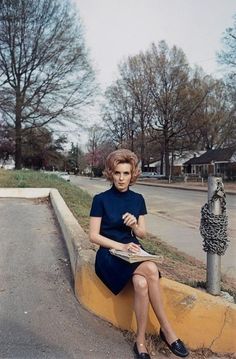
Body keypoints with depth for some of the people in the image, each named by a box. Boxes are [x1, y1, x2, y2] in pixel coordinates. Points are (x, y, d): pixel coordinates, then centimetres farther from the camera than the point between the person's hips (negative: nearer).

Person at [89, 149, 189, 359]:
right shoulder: (101, 199, -7)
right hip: (109, 254, -4)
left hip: (132, 251, 4)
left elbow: (142, 234, 8)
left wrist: (134, 225, -15)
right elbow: (93, 236, -8)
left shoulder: (138, 199, 5)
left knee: (141, 283, -30)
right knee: (151, 269, -30)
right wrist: (120, 246, -20)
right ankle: (166, 328, -12)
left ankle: (141, 341, -11)